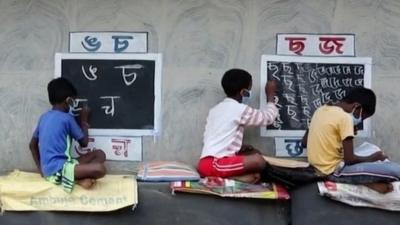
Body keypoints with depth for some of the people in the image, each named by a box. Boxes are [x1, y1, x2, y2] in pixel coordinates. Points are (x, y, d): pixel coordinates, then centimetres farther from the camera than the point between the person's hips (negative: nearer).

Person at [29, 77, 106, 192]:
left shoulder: (43, 117, 15)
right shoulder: (67, 118, -7)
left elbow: (32, 145, 21)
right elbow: (84, 143, 3)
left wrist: (41, 168, 23)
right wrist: (84, 121, 17)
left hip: (48, 169, 9)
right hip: (58, 170, -9)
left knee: (99, 154, 10)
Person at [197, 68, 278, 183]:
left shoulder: (215, 109, 18)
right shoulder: (240, 109, -4)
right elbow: (268, 117, 9)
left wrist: (239, 147, 16)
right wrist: (270, 95, 25)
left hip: (205, 162, 9)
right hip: (214, 164, -9)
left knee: (254, 153, 16)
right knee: (259, 161, -15)